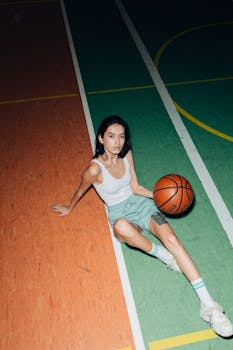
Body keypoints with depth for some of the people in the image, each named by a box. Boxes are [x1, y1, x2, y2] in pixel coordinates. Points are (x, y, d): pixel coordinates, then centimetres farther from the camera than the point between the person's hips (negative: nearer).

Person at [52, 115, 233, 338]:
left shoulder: (127, 154, -2)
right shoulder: (95, 168, -18)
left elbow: (135, 187, 7)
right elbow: (80, 191, 1)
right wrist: (69, 209, 17)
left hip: (140, 203, 4)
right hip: (119, 213, -3)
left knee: (171, 238, -23)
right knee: (121, 227, -44)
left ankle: (208, 305, -22)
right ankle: (162, 255, -15)